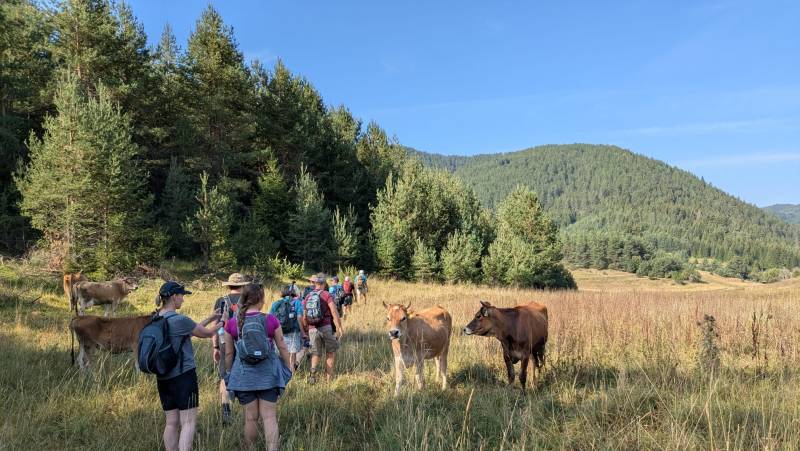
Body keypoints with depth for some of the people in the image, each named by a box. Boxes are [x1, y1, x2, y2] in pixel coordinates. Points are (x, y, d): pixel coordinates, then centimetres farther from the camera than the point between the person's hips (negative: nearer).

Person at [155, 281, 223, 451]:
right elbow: (206, 334, -4)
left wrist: (209, 319, 17)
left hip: (163, 378, 8)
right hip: (183, 375, -8)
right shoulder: (179, 320, -16)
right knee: (188, 422, -3)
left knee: (171, 422, 12)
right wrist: (220, 324, 15)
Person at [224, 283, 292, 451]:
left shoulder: (231, 323, -4)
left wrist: (229, 374, 17)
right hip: (268, 374, -1)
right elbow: (282, 348, -1)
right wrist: (288, 369, 12)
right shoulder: (271, 320, -7)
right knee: (269, 417, 5)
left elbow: (229, 353, 3)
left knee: (250, 418, 12)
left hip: (244, 376, 1)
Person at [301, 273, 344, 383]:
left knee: (316, 353, 14)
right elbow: (334, 313, -13)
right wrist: (339, 327, -11)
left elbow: (304, 318, 13)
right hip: (326, 327, -3)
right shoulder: (327, 295, -4)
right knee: (330, 352, 13)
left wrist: (306, 331, 24)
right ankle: (329, 376, 11)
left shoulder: (307, 297, 10)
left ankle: (313, 369, -13)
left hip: (313, 329, 3)